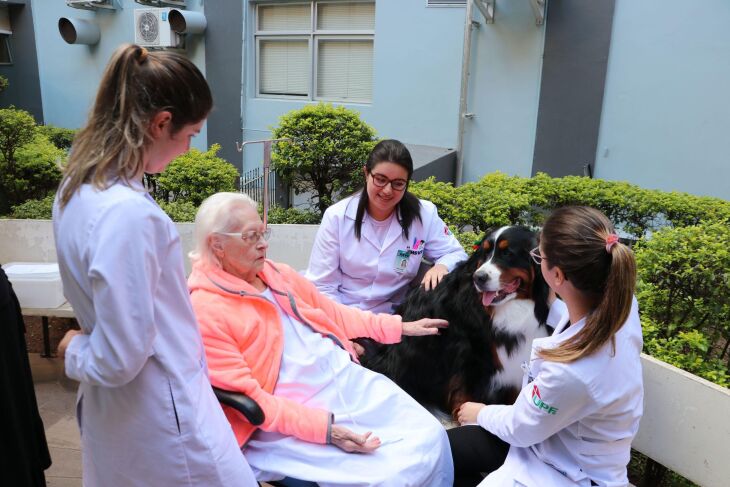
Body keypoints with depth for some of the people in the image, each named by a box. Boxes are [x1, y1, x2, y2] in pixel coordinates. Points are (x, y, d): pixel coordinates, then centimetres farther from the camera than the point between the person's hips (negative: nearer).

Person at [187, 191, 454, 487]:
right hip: (291, 422, -7)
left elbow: (333, 313, 19)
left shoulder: (276, 273, 10)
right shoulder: (204, 312, -13)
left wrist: (399, 327, 16)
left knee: (429, 436, -5)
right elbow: (246, 396, -17)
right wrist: (323, 427, -23)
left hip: (350, 380, 7)